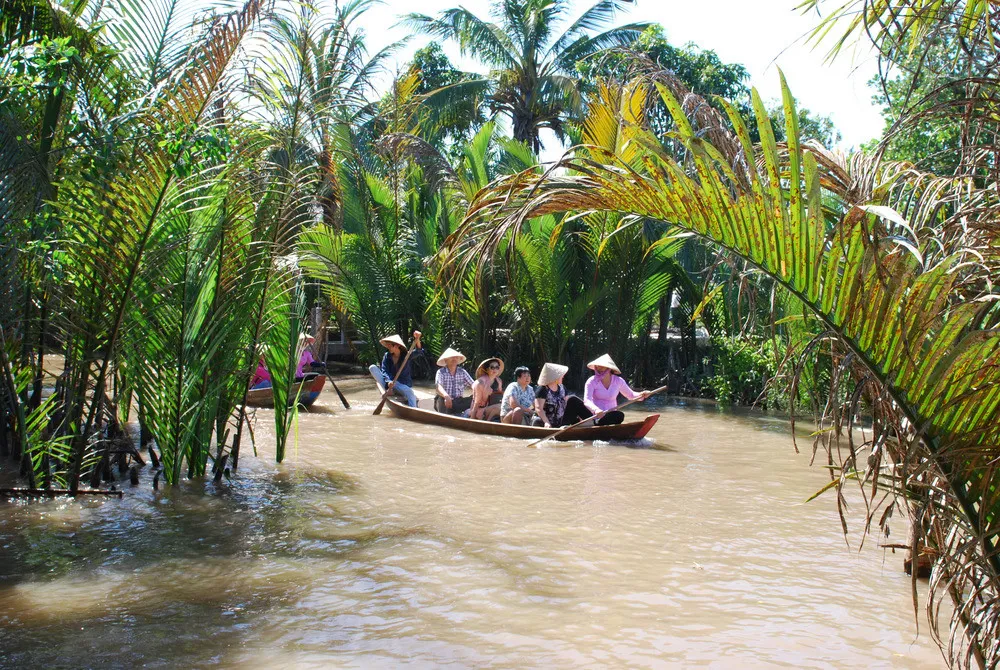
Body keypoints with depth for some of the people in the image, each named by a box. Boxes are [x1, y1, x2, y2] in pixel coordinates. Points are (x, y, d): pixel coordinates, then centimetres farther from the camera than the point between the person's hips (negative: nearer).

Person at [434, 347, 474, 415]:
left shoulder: (462, 372, 12)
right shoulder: (441, 372, 1)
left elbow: (472, 384, 2)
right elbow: (439, 387, -17)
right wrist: (446, 396, -39)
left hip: (459, 401, 3)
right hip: (444, 400, -3)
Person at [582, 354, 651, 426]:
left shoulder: (618, 381, 4)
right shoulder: (591, 382, -6)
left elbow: (630, 395, 17)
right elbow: (587, 401, -18)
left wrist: (641, 395, -6)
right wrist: (596, 410, -39)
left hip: (612, 415, 4)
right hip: (597, 417, -4)